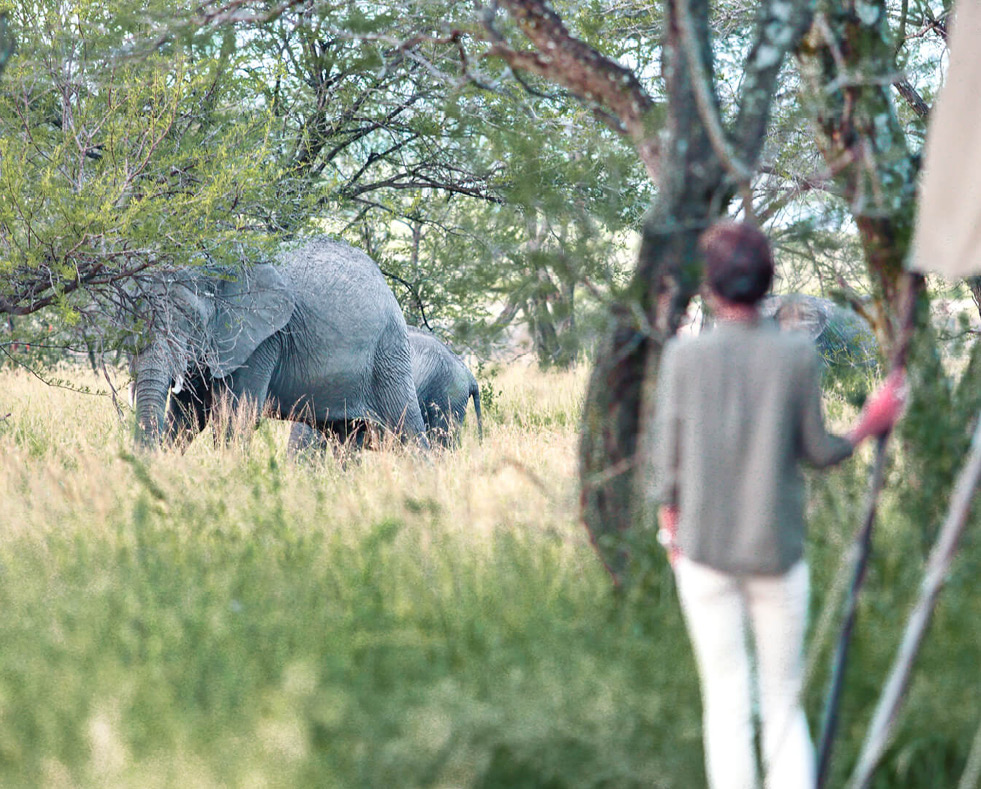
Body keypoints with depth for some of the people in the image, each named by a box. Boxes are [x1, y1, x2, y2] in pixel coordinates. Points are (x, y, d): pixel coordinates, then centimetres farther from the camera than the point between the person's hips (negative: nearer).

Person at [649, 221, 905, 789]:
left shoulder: (684, 356, -7)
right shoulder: (797, 354, -7)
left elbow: (668, 458, -1)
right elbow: (817, 450, -1)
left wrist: (671, 527, 15)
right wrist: (869, 426, 17)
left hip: (705, 549, 0)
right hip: (778, 550, 0)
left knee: (726, 703, 7)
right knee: (785, 702, 9)